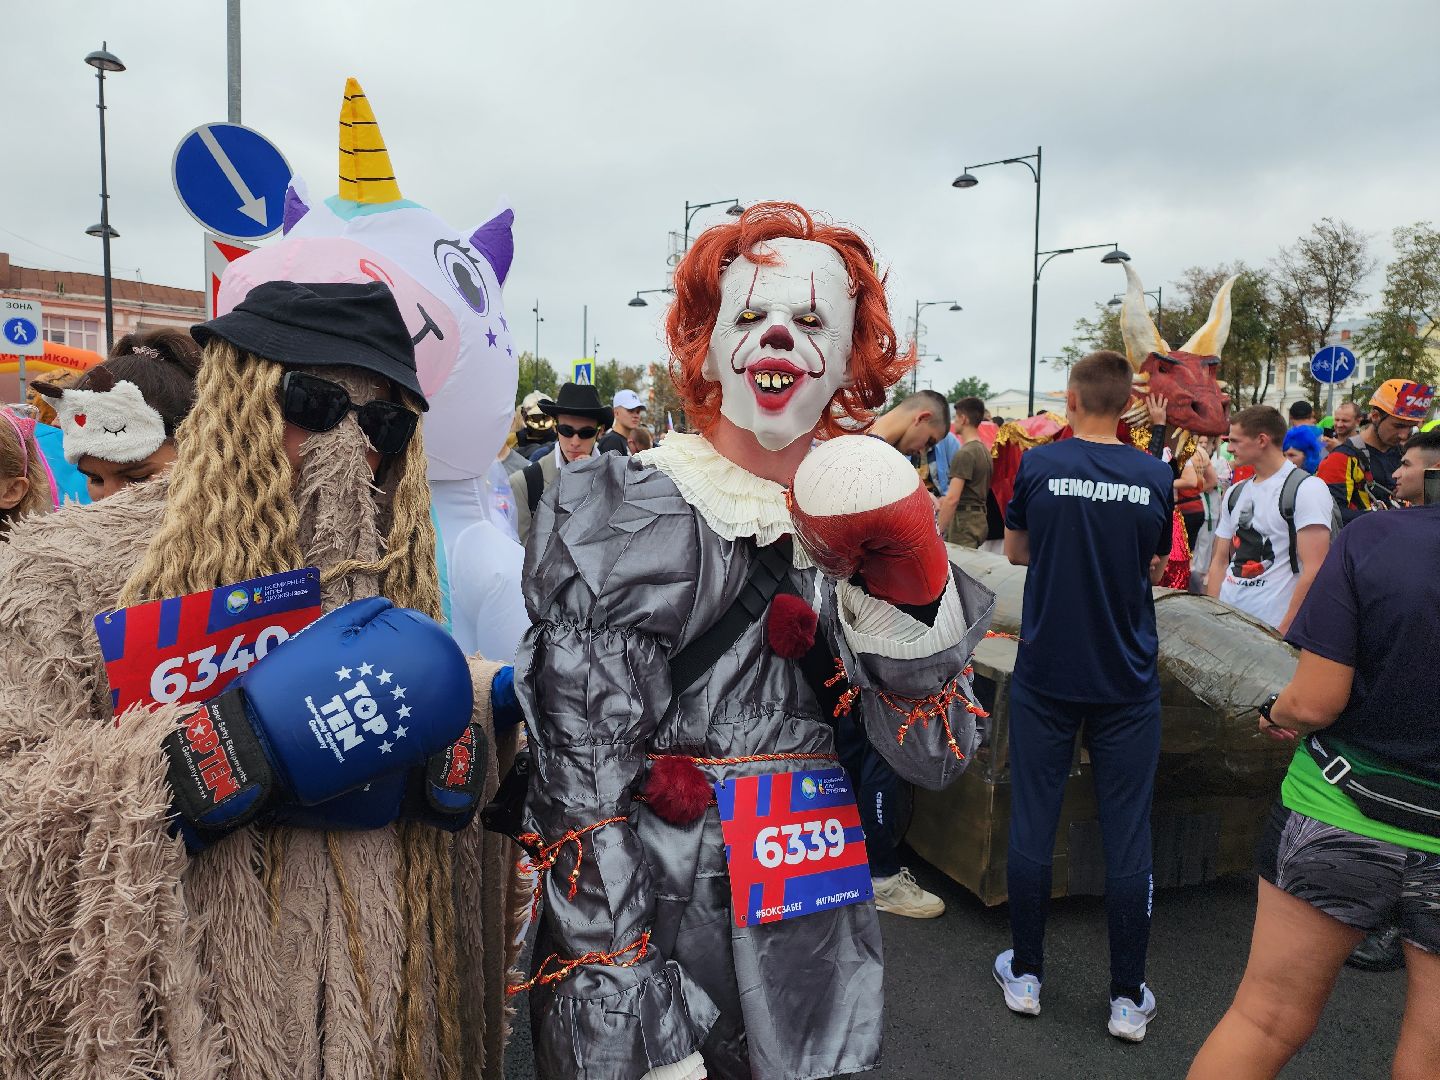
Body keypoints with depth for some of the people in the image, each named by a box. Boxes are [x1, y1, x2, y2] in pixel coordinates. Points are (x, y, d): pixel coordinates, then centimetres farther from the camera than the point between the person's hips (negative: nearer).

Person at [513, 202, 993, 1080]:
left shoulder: (862, 518, 1)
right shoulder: (618, 520, -12)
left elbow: (937, 759, -4)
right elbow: (582, 788, -14)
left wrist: (909, 595, -19)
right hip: (639, 936, -4)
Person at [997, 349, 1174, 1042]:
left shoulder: (1038, 465, -6)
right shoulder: (1155, 477, -3)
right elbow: (1156, 570, 10)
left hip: (1045, 678, -1)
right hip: (1127, 683, 1)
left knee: (1031, 827, 10)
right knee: (1127, 837, 9)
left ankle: (1025, 976, 23)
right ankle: (1128, 999, 19)